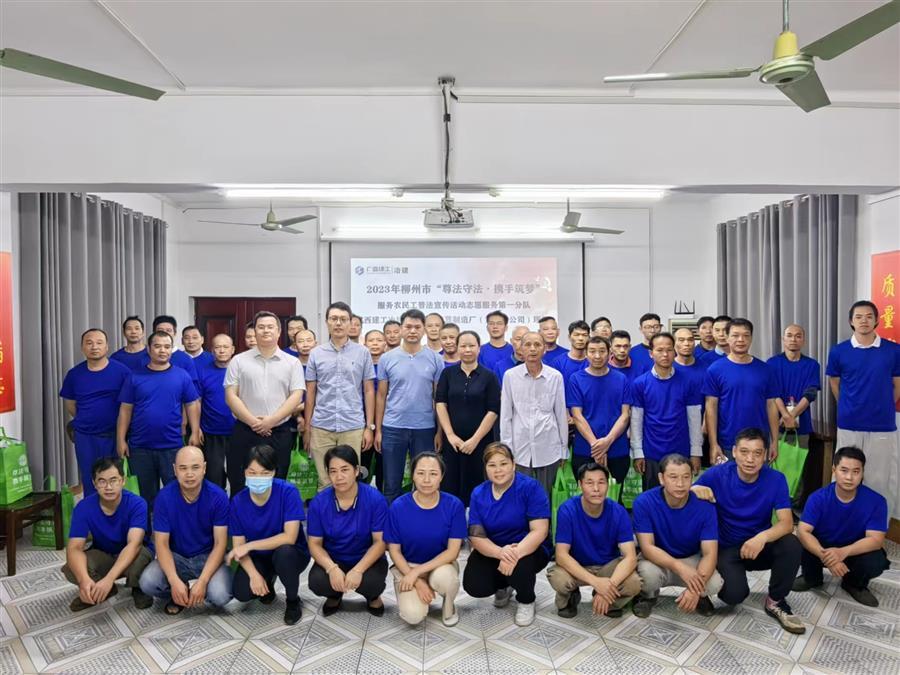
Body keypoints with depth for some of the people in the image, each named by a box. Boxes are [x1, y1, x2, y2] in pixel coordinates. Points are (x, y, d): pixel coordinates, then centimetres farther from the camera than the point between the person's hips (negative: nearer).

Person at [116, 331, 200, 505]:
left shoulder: (182, 375, 0)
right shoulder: (135, 377, 1)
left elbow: (192, 405, 3)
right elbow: (125, 410, 2)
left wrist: (195, 433, -4)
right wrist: (121, 440, -2)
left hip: (172, 446, -1)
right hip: (140, 446, 1)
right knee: (145, 494, 14)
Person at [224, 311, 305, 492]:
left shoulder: (292, 363, 6)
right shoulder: (238, 361, 6)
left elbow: (296, 396, -2)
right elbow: (230, 396, 0)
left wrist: (271, 420, -12)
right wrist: (252, 422, -10)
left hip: (279, 434, 0)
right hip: (245, 432, 0)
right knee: (240, 486, 5)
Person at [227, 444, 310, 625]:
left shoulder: (288, 492, -23)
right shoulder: (238, 502, -13)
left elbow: (289, 537, -27)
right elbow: (238, 546, -9)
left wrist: (250, 546, -27)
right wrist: (254, 574, -25)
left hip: (291, 554, -3)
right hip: (258, 557, 3)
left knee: (283, 552, -37)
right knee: (241, 592, -24)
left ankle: (293, 601, -6)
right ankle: (268, 581, 14)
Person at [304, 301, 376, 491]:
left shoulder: (362, 353, 2)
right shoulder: (316, 354, 6)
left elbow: (369, 391, 3)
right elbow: (310, 393, 9)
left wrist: (369, 426, -1)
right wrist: (306, 427, 6)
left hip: (353, 427, -1)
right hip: (321, 427, 1)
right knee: (324, 482, 8)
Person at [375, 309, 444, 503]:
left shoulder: (435, 359, 0)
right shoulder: (387, 358, 1)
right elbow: (381, 396, 5)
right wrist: (377, 429, 2)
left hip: (425, 428, 0)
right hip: (392, 428, 0)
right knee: (391, 484, 9)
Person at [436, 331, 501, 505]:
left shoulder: (489, 376, 0)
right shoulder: (448, 373, 5)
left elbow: (493, 411, -4)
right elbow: (440, 404, 1)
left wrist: (475, 439, -10)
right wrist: (450, 435, -9)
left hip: (480, 442, -1)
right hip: (452, 441, 1)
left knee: (475, 488, 3)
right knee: (450, 486, 4)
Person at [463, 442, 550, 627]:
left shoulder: (531, 487, -17)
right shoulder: (478, 494, -5)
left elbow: (539, 531, -23)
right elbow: (476, 536, -11)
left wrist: (516, 554, -39)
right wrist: (500, 553, -33)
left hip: (529, 550, -3)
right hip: (492, 551, 4)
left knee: (519, 566, -36)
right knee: (474, 586, -19)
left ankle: (526, 601, 2)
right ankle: (503, 586, 19)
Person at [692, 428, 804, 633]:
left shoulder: (776, 479, -11)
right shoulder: (717, 474, -15)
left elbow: (787, 523, -18)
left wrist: (763, 537, -39)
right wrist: (695, 490, -35)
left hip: (760, 545, 2)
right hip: (727, 548, -2)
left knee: (792, 545, -29)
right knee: (735, 594, -28)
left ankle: (775, 601, -5)